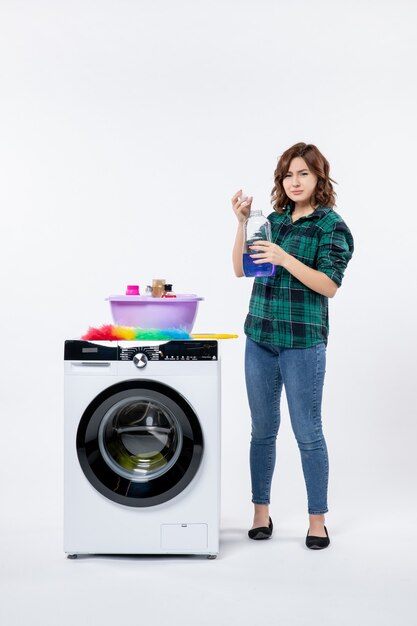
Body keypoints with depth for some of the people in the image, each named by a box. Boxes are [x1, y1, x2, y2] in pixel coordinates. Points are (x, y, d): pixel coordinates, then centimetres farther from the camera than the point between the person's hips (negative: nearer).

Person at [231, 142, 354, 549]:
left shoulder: (332, 226, -5)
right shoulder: (274, 220, 10)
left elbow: (329, 286, -14)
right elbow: (241, 269, 6)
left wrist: (286, 259, -23)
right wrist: (242, 223, -4)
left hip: (303, 341, -5)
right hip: (259, 336, 5)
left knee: (308, 433, 2)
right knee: (263, 429, 12)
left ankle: (317, 519, 15)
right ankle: (261, 511, 24)